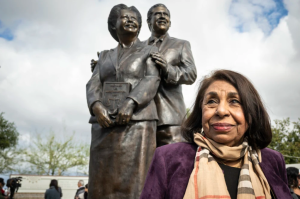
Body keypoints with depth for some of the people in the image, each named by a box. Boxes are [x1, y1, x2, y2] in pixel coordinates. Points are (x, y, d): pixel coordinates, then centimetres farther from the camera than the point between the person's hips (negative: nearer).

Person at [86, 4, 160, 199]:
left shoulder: (150, 51, 10)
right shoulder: (105, 56, 21)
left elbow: (151, 81, -6)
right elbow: (93, 85, 7)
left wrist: (130, 103, -23)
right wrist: (97, 106, -14)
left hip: (137, 122, -4)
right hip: (105, 125, 4)